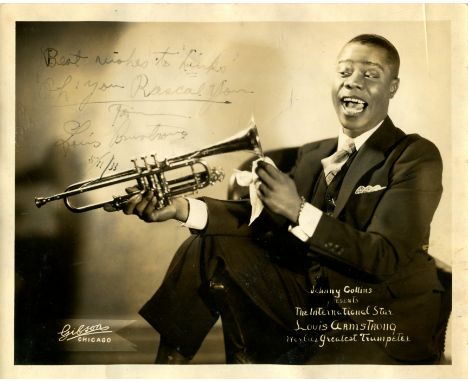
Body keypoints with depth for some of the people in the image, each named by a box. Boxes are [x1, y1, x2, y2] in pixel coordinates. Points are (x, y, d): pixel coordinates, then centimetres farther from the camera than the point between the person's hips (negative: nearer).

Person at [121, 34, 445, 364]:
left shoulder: (416, 157, -10)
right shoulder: (312, 154, 9)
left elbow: (385, 260, -20)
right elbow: (265, 219, -1)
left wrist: (298, 210, -28)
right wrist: (182, 208, -15)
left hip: (385, 318, -5)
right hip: (313, 301, 6)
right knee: (209, 247, -4)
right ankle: (170, 360, 8)